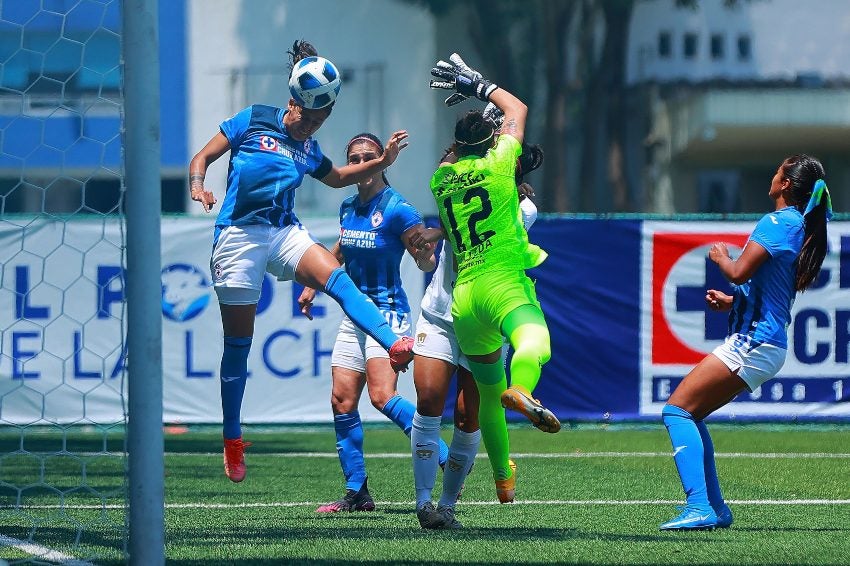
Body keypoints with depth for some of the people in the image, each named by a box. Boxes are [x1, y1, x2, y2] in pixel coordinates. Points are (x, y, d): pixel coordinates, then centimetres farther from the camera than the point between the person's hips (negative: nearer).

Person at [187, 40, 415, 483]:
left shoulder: (307, 148, 15)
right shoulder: (253, 121, 1)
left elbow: (336, 177, 35)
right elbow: (203, 156, 2)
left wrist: (382, 161, 21)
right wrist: (197, 185, -19)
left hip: (285, 233, 4)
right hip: (239, 234, -4)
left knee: (337, 278, -27)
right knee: (238, 342, 0)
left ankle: (395, 346, -46)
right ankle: (232, 441, 12)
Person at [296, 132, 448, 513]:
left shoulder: (397, 209, -13)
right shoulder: (348, 207, 8)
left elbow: (426, 264, -13)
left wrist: (425, 252, -34)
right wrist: (313, 285, 26)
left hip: (388, 313, -7)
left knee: (382, 397, -22)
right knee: (342, 402, 1)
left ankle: (449, 462, -16)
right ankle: (356, 492, 7)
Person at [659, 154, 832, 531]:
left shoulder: (777, 223, -13)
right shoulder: (803, 228, 16)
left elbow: (740, 272, -20)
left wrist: (721, 257, 0)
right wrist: (732, 301, 15)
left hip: (752, 343, -10)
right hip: (769, 346, 10)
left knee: (677, 410, -11)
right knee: (691, 415, 15)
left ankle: (700, 508, -20)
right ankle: (715, 509, 13)